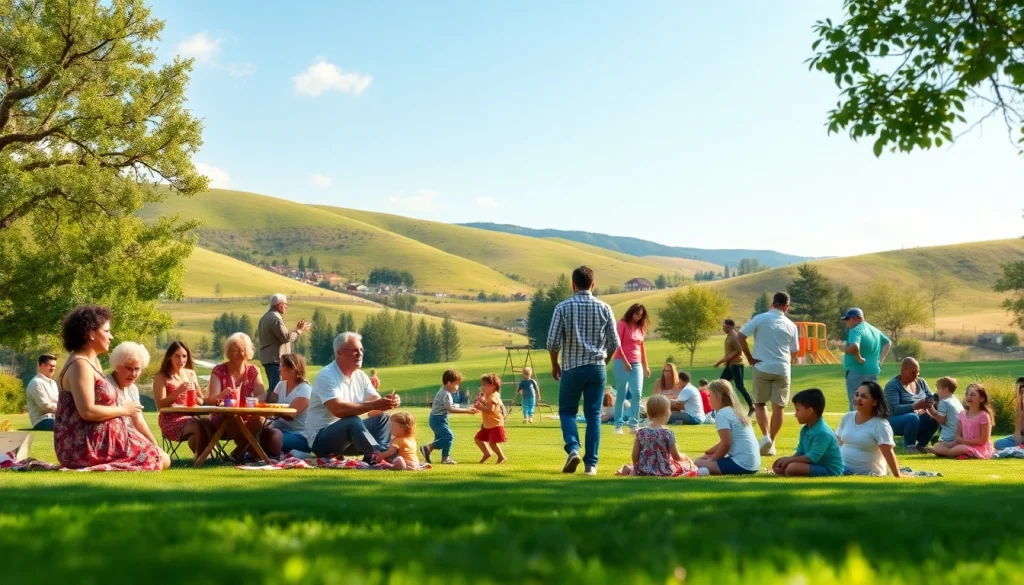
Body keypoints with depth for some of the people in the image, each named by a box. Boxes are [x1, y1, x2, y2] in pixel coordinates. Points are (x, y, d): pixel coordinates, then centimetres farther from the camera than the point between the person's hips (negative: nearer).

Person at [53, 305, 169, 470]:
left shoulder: (93, 361, 15)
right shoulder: (80, 365, -17)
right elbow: (87, 411, -26)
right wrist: (123, 409, -13)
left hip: (98, 439, 10)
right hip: (85, 446, -10)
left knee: (162, 458, 10)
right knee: (160, 461, -7)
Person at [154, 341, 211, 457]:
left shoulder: (191, 374, 16)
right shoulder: (161, 377, 1)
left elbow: (202, 401, 16)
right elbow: (160, 406, -7)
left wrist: (194, 397, -8)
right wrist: (178, 392, -21)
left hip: (191, 416, 4)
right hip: (171, 419, -4)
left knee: (209, 426, -31)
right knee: (197, 427, -35)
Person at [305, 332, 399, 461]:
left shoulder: (360, 376, 7)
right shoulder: (327, 376, -17)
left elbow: (376, 407, 0)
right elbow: (338, 409, -32)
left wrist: (388, 402, -25)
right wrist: (374, 405, -35)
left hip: (349, 431, 8)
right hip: (321, 439, -8)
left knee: (383, 418, -5)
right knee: (353, 421, -34)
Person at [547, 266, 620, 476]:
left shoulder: (563, 307, -6)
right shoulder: (604, 308, 1)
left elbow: (553, 342, -8)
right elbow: (614, 343, 2)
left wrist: (555, 365, 9)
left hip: (571, 368, -1)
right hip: (597, 369, 2)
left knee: (567, 411, 13)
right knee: (594, 415, 7)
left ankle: (573, 449, -10)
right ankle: (591, 463, 5)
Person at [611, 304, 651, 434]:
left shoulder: (640, 328, 13)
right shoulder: (622, 324, -4)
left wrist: (645, 366, 16)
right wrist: (625, 361, -16)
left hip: (637, 364, 5)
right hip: (621, 362, -5)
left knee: (637, 393, -7)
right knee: (621, 394, -2)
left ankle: (634, 424, -6)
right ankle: (618, 425, 3)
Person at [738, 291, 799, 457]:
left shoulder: (760, 319, -2)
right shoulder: (791, 325, 7)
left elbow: (741, 336, -8)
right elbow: (794, 352, 14)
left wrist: (749, 358, -1)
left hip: (762, 368, -1)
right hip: (782, 369, 1)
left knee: (759, 403, 10)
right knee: (778, 407, 6)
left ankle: (765, 436, -8)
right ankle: (771, 443, 7)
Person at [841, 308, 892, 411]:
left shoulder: (856, 331, -15)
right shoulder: (874, 330, 14)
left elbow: (854, 347, -35)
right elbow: (888, 343, 26)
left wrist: (858, 358, -17)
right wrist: (880, 360, 18)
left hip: (857, 373, -9)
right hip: (874, 372, 9)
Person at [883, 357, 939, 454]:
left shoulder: (921, 382, 8)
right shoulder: (893, 385, -13)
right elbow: (893, 409, -25)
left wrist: (932, 403, -19)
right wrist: (916, 406, -35)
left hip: (918, 418, 6)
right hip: (895, 421, -6)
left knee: (934, 419, -22)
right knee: (913, 417, -37)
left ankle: (921, 444, -3)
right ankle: (909, 446, -16)